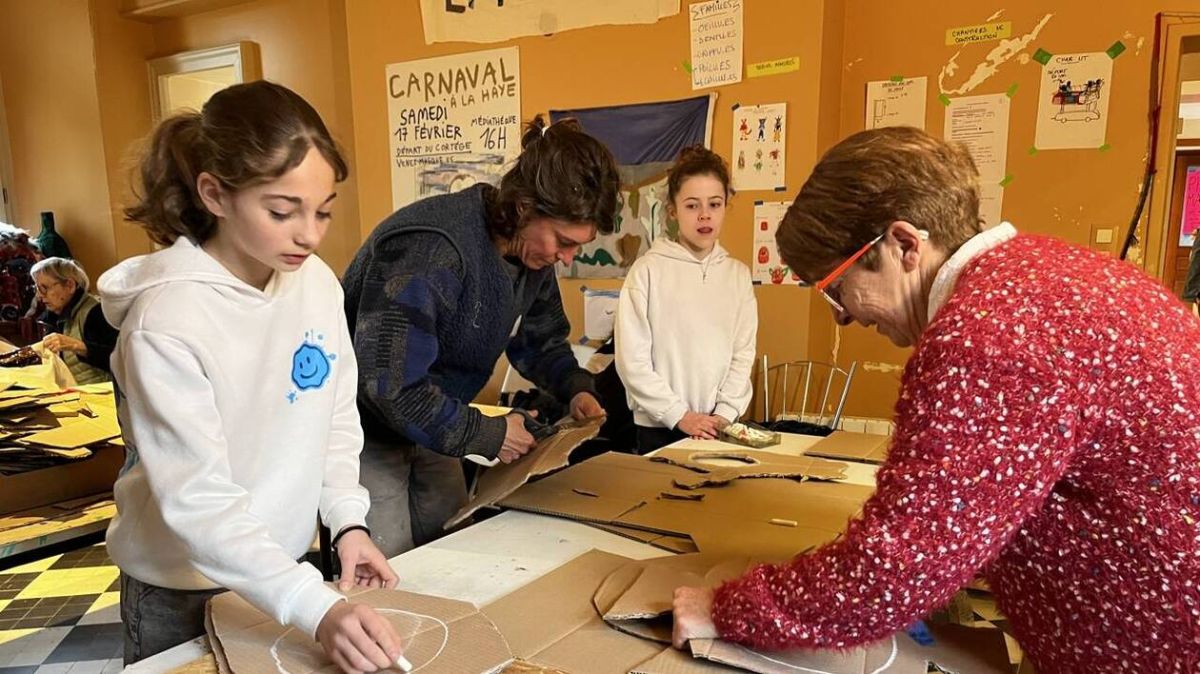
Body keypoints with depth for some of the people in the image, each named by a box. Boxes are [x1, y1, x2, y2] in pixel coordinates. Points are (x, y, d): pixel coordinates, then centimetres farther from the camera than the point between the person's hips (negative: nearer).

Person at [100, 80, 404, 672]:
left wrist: (347, 520, -11)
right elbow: (197, 501, -28)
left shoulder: (318, 282, -9)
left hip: (287, 566, 5)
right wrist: (317, 608, -35)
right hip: (183, 594, -4)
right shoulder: (167, 320, -25)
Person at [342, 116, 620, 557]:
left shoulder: (532, 251, -6)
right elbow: (387, 385, -33)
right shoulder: (430, 251, -33)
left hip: (426, 425, 8)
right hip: (367, 433, -8)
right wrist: (487, 436, -25)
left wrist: (574, 387, -7)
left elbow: (539, 337, 12)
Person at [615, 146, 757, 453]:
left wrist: (724, 414, -7)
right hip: (660, 428, -3)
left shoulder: (738, 274, 6)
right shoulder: (648, 269, -7)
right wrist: (679, 415, -12)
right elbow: (632, 359, -10)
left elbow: (743, 353, 4)